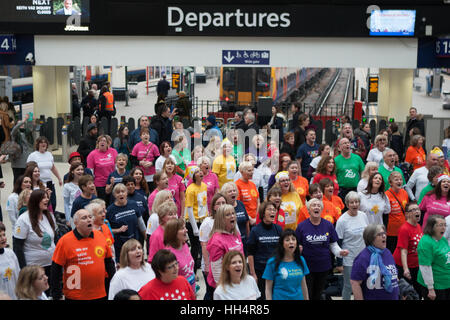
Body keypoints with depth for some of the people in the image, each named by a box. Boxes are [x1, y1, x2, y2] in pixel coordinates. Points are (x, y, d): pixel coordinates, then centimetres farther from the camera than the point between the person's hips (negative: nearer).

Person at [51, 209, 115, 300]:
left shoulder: (100, 236, 4)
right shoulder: (64, 241, -8)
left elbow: (109, 261, 13)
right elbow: (56, 270, -6)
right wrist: (56, 296, -6)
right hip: (75, 296, -4)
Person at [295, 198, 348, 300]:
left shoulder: (328, 225, 3)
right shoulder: (302, 226, -4)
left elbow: (333, 245, 7)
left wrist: (340, 252, -12)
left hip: (323, 267, 3)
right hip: (307, 267, -3)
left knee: (318, 295, 15)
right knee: (306, 295, 1)